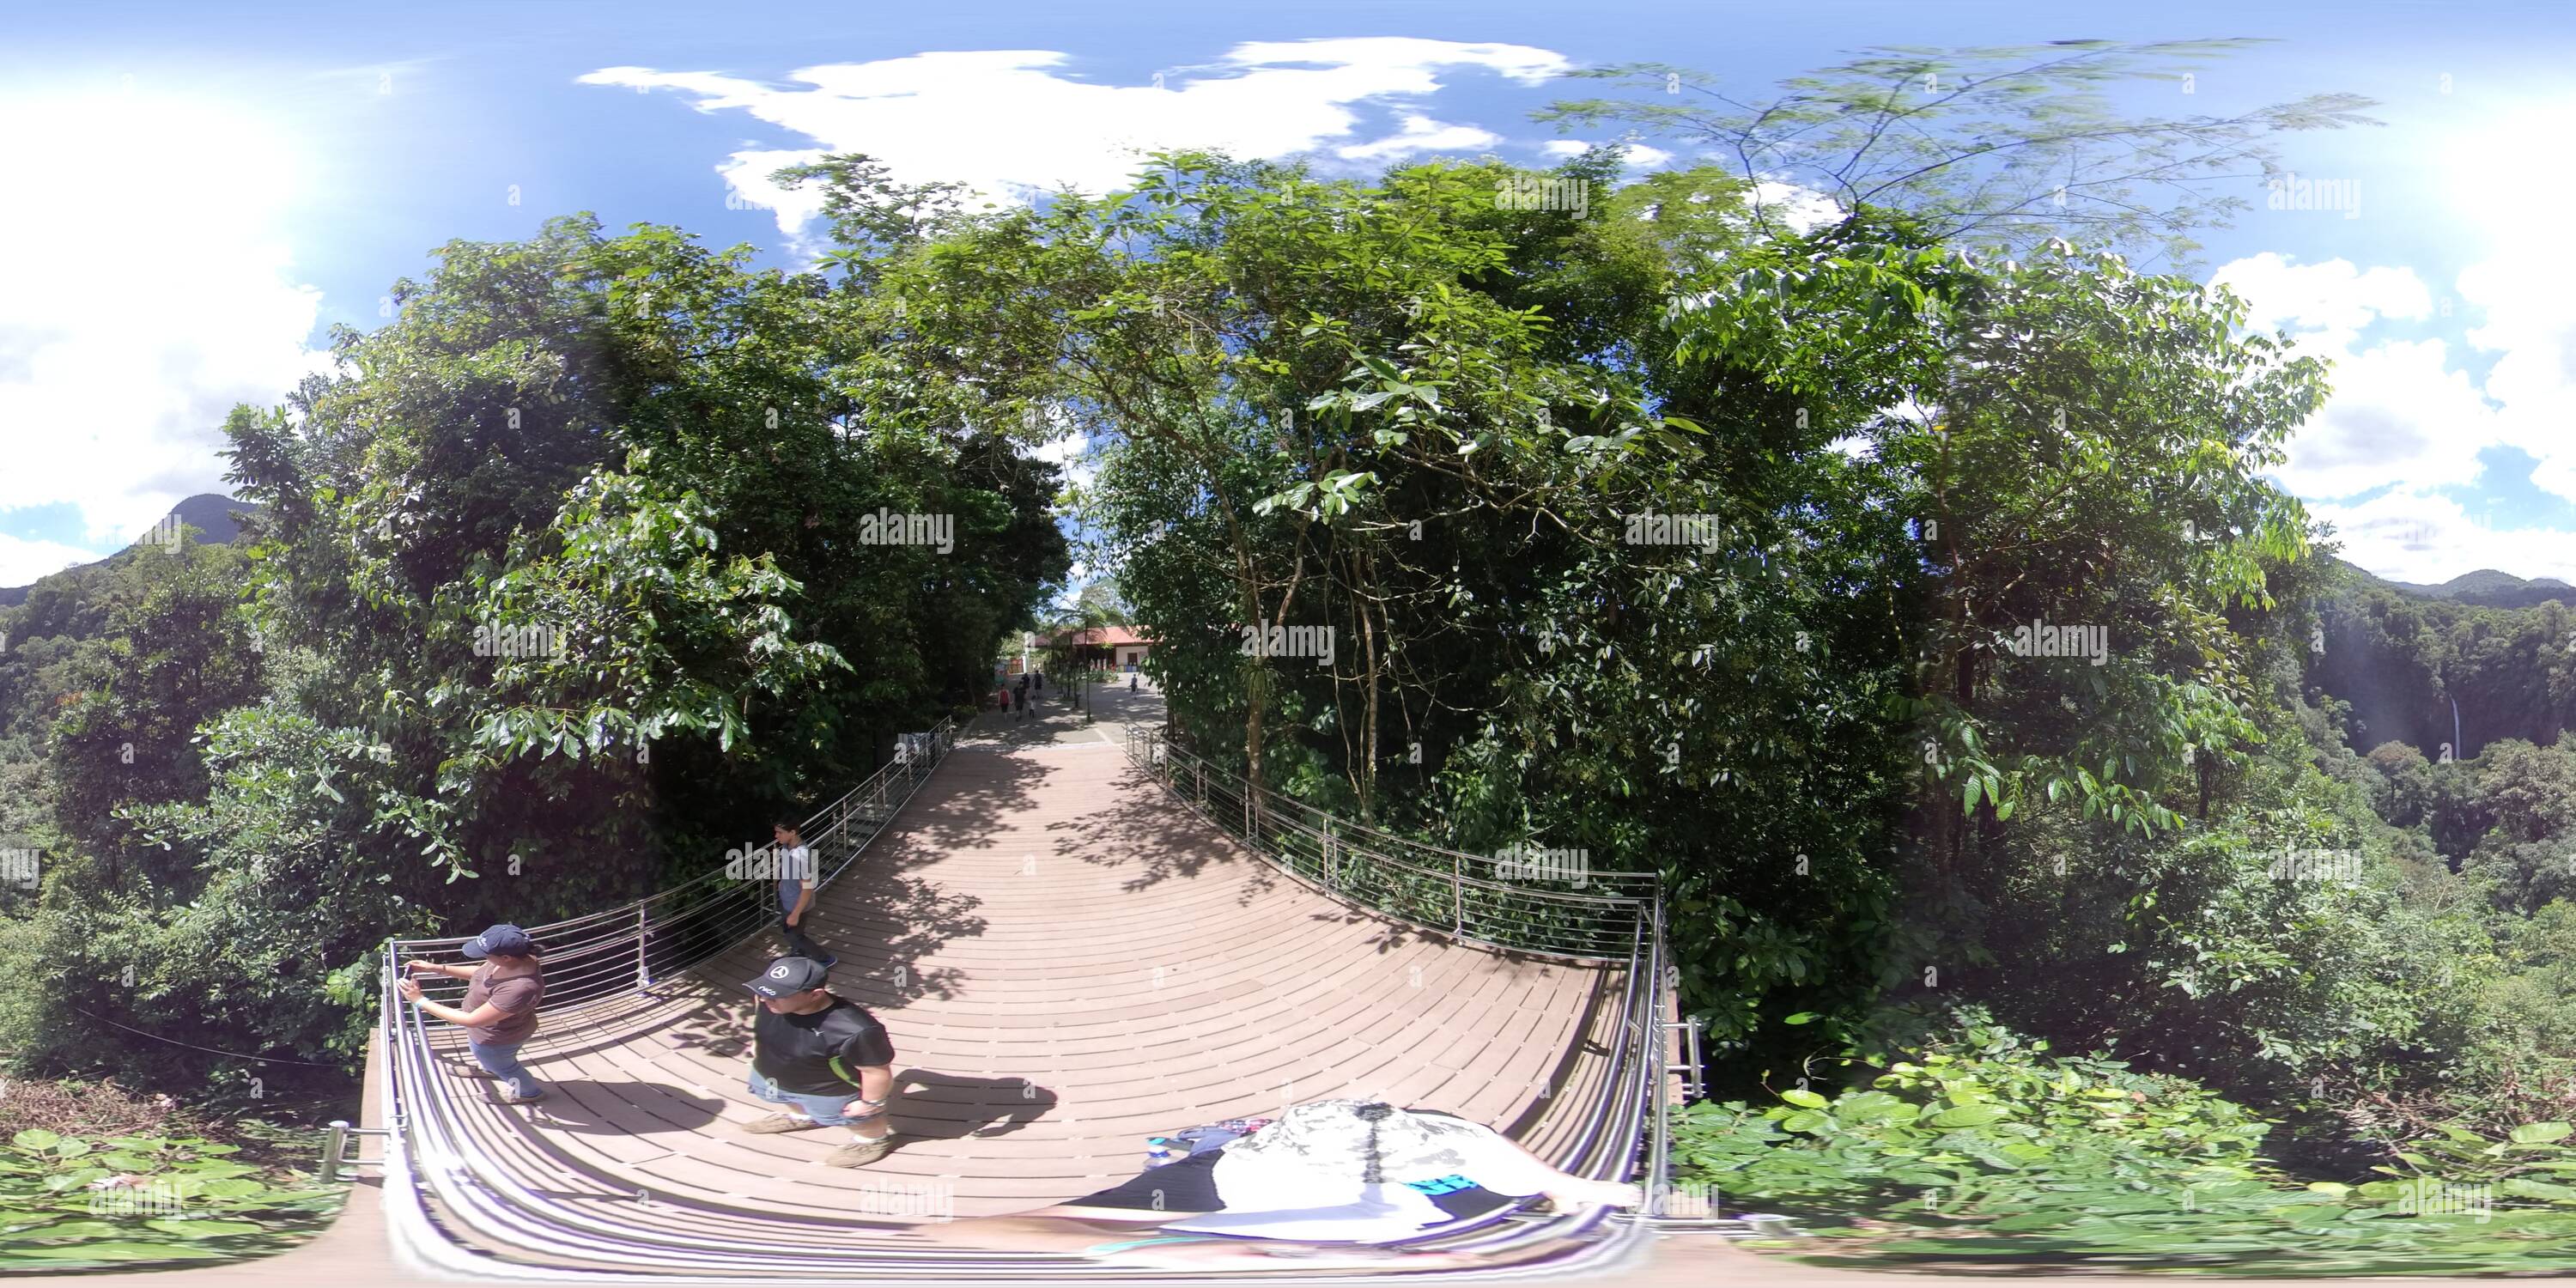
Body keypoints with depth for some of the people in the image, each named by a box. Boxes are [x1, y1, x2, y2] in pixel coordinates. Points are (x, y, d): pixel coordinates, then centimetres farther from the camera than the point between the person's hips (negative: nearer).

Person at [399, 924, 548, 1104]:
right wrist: (437, 969, -9)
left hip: (496, 1039, -7)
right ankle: (490, 1070, 71)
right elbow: (480, 973, 0)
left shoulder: (520, 988, -48)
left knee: (501, 1065, 27)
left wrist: (420, 1001, -34)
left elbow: (471, 1020, -38)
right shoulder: (516, 958, -23)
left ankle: (531, 1092, 56)